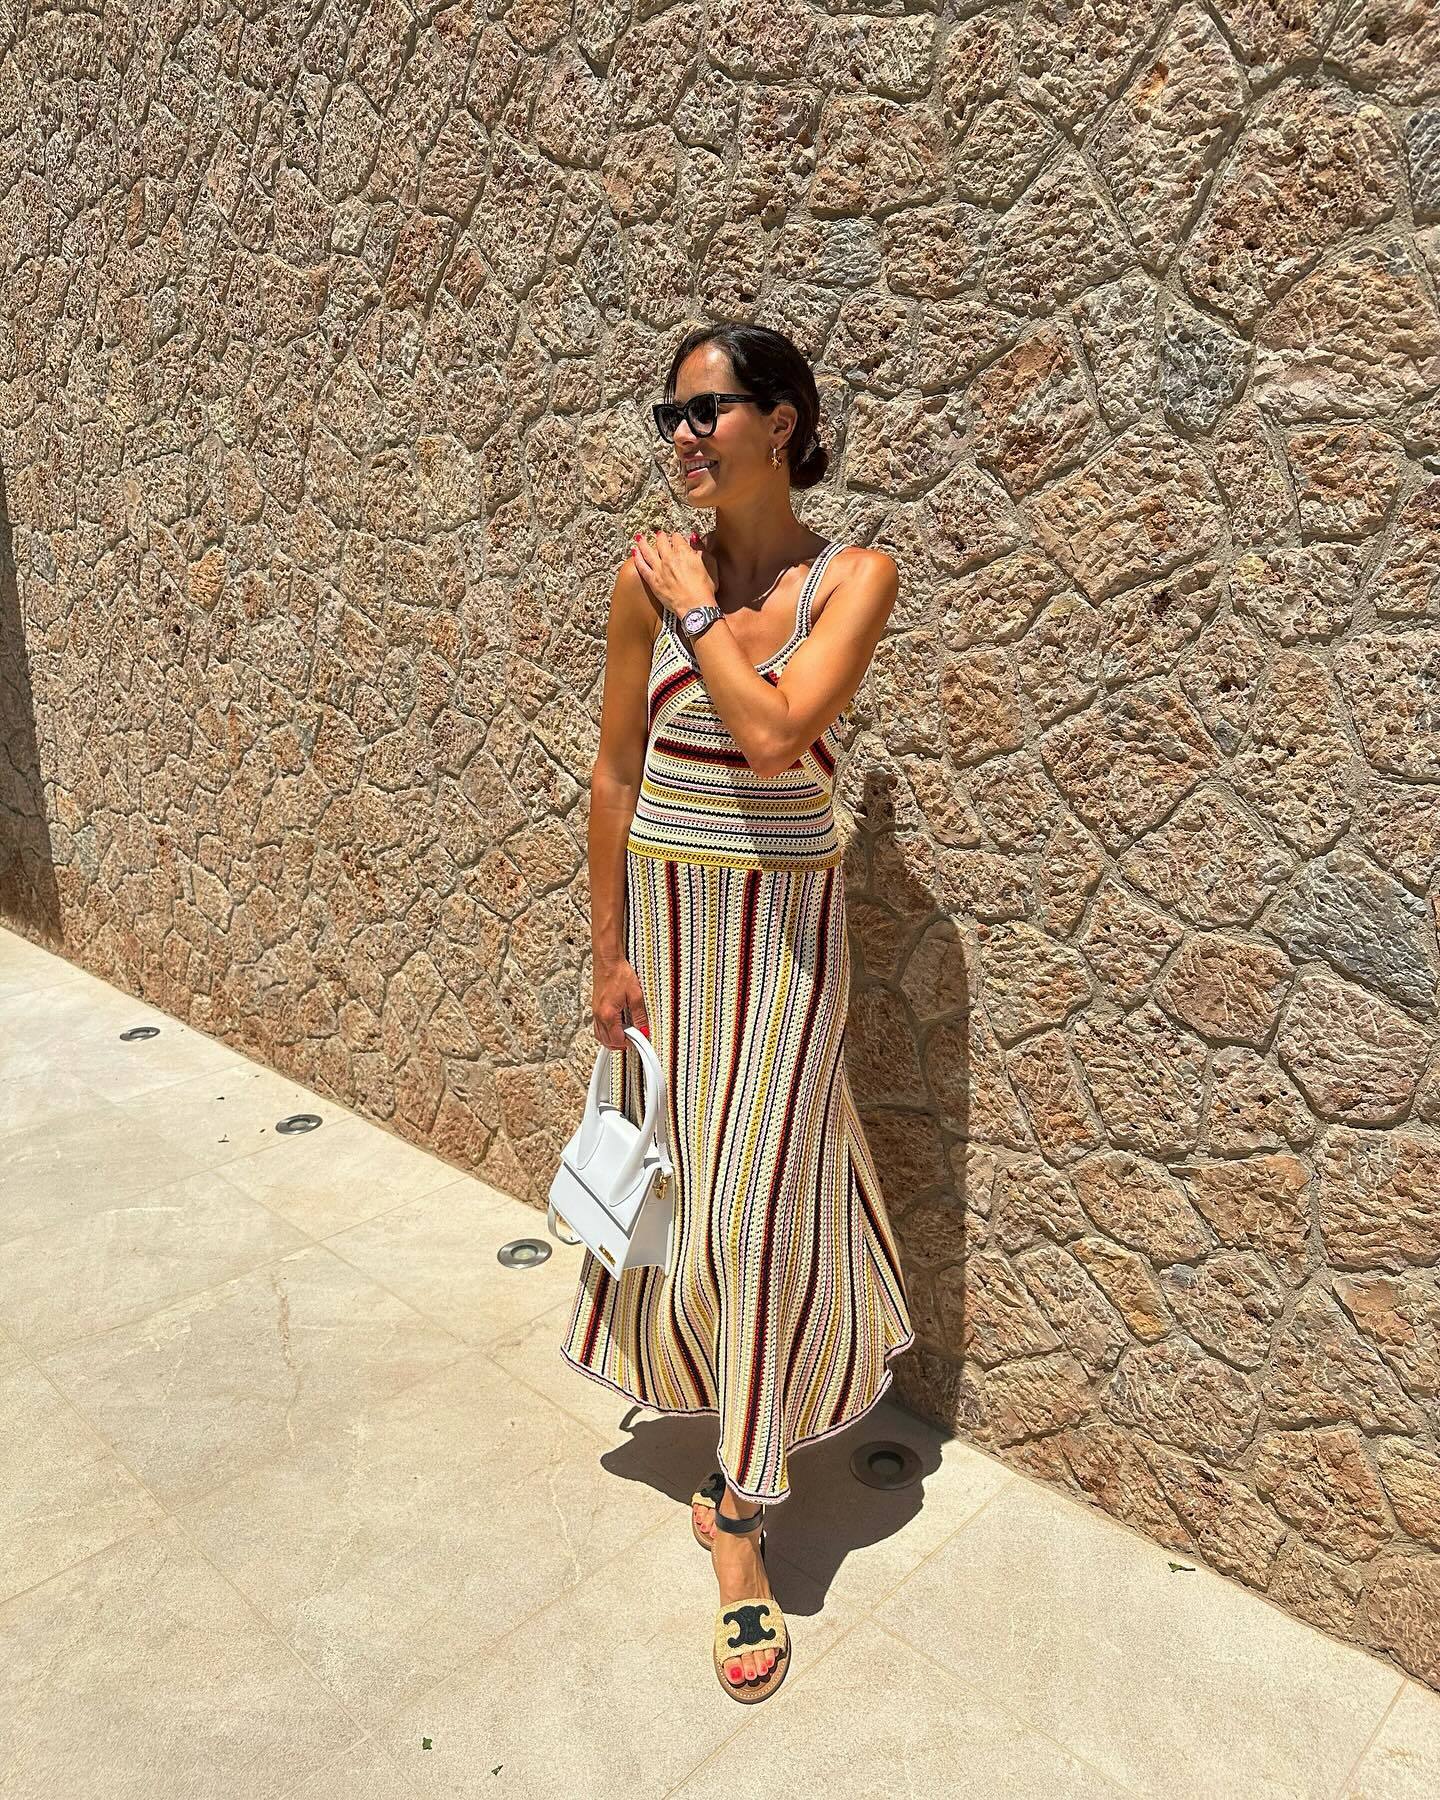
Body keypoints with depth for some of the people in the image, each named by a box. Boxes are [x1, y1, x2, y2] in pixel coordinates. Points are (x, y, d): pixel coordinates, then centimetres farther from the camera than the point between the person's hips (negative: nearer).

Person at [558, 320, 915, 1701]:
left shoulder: (854, 578, -8)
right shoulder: (650, 574, -3)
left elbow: (773, 734, -24)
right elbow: (615, 772, -1)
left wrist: (699, 612, -12)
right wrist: (608, 952, -1)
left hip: (785, 922, -2)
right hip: (664, 910, 3)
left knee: (752, 1204, 0)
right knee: (679, 1183, 14)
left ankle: (736, 1525, 18)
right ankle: (739, 1435, 42)